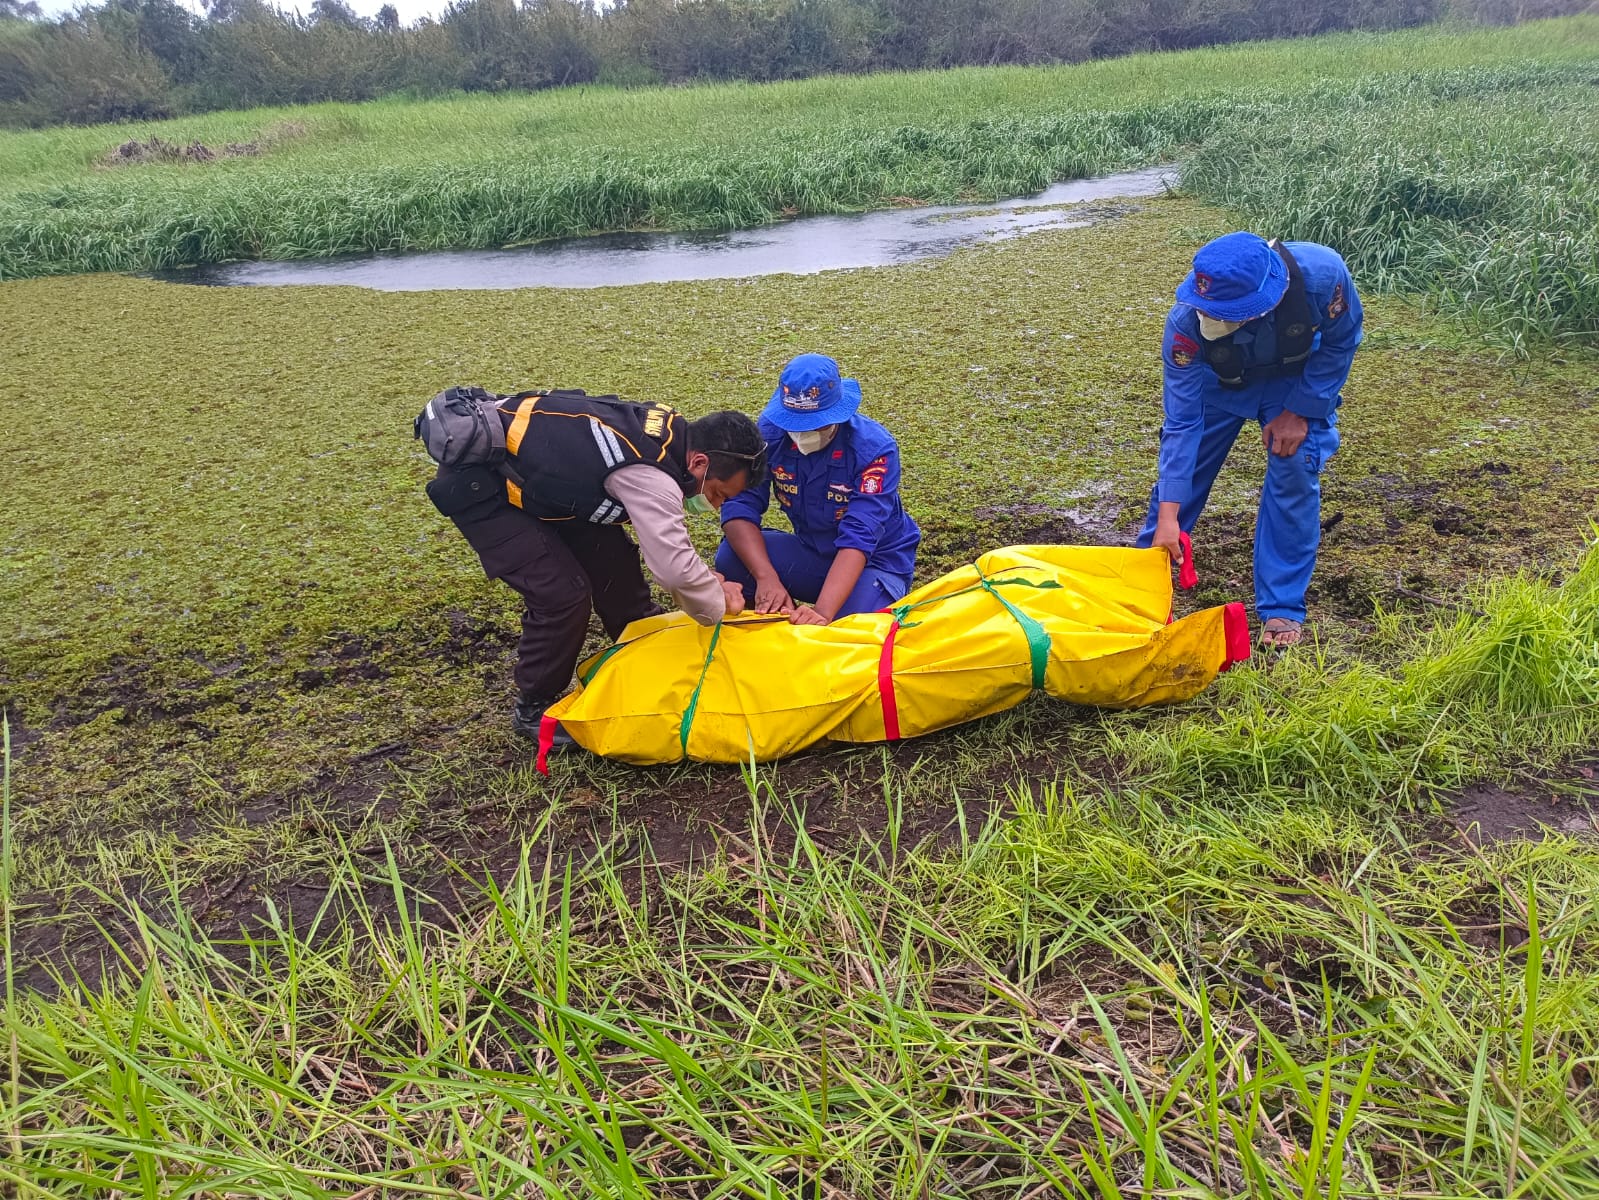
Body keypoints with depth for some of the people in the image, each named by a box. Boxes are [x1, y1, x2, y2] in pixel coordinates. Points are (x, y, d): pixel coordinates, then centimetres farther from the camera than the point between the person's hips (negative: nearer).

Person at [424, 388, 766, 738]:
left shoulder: (670, 431, -5)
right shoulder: (650, 474, -33)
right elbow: (673, 568, -33)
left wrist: (705, 578, 3)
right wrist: (719, 604, -13)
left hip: (525, 460, 9)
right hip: (474, 481, -9)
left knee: (612, 559, 8)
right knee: (563, 592, -15)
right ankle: (533, 709, 6)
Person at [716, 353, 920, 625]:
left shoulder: (874, 447, -25)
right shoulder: (770, 432, -14)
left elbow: (858, 538, -34)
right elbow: (740, 506, -20)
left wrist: (823, 611, -46)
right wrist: (767, 577, -36)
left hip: (875, 559, -3)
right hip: (812, 552, 4)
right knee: (731, 558, -22)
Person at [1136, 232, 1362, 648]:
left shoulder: (1321, 274, -40)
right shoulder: (1187, 320, -38)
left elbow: (1341, 342, -17)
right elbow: (1182, 420, -32)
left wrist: (1299, 410, -22)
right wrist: (1168, 514, -33)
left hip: (1299, 377, 0)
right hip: (1221, 379, 1)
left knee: (1294, 469, -13)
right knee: (1183, 459, 1)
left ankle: (1282, 608, 0)